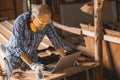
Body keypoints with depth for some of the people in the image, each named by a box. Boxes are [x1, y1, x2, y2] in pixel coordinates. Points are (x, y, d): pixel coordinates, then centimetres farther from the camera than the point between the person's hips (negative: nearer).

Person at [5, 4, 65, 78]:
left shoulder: (47, 23, -19)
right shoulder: (20, 22, -30)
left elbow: (56, 41, -12)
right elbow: (18, 47, -31)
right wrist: (31, 64, -38)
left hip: (32, 57, 3)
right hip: (15, 57, -3)